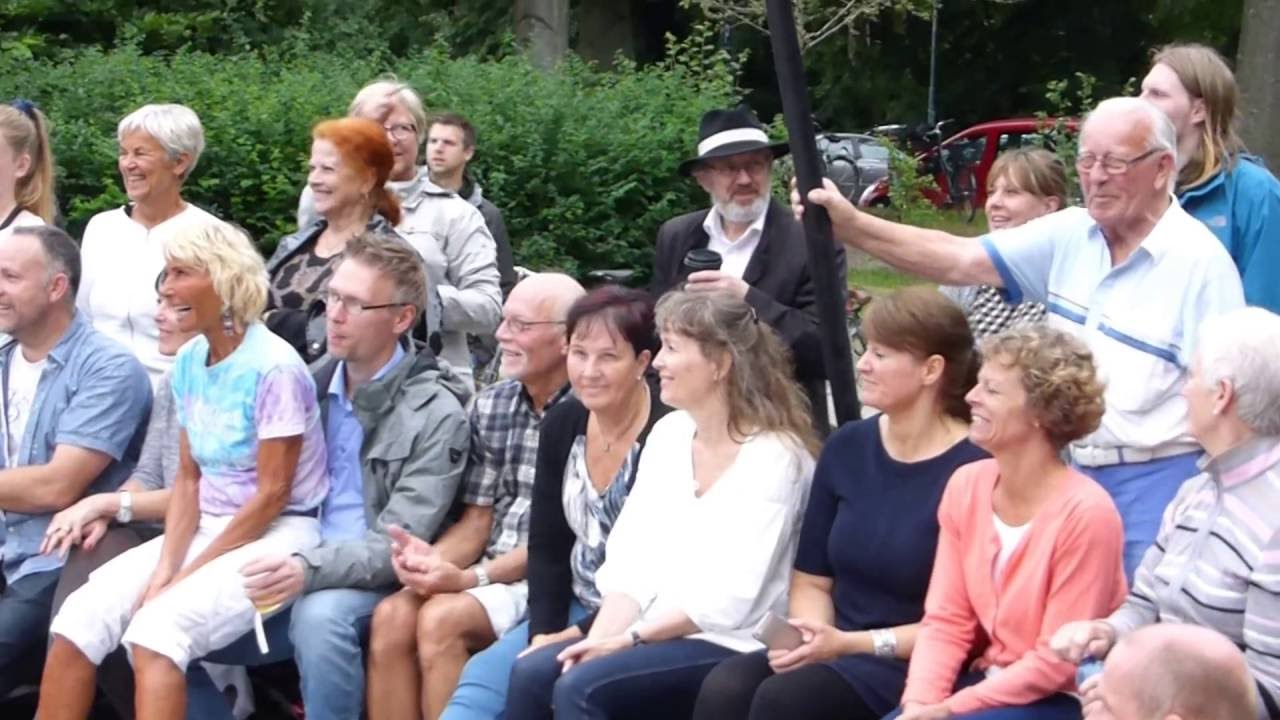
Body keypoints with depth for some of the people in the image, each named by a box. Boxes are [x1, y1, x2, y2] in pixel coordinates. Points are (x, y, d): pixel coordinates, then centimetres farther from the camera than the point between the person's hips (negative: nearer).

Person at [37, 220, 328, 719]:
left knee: (155, 628, -30)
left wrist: (183, 576, -15)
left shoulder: (274, 367, -15)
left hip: (278, 534, -7)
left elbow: (272, 495, -16)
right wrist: (165, 567, -8)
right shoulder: (189, 362, 7)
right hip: (206, 527, 7)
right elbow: (188, 478, 9)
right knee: (78, 618, -14)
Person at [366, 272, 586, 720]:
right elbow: (477, 519, 11)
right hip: (488, 574, 6)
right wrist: (435, 557, -11)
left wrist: (472, 577, -20)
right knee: (391, 616, -19)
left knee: (442, 620, -28)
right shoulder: (491, 406, 12)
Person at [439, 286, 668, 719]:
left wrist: (577, 637, -18)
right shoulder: (562, 424, 4)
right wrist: (543, 634, -6)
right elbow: (547, 546, 7)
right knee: (482, 678, -13)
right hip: (575, 610, 7)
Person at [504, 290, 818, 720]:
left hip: (732, 647, -7)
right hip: (656, 631, 7)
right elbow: (634, 560, 6)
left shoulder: (774, 457, -11)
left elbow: (731, 598, -16)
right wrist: (599, 640, -10)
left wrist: (630, 638, -17)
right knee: (532, 674, -14)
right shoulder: (669, 434, 11)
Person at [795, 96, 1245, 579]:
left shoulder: (1200, 262, -13)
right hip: (1078, 472, 6)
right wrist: (851, 226, -7)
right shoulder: (1070, 235, 5)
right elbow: (961, 261, 2)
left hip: (1158, 484, -6)